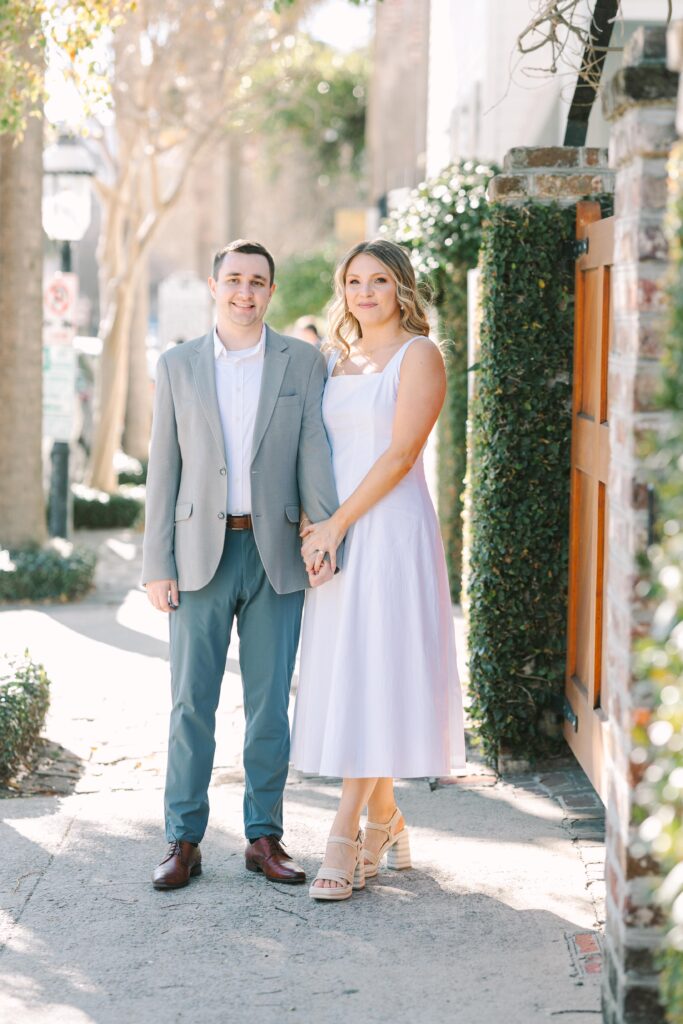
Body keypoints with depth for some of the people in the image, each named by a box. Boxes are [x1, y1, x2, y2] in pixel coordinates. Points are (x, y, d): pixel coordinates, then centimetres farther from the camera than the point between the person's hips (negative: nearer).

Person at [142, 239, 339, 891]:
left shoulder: (304, 362, 5)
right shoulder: (177, 366, 6)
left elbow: (314, 452, 0)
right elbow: (163, 469, 5)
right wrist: (157, 564, 0)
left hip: (275, 553, 0)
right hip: (201, 552, 0)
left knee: (270, 702, 6)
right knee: (191, 702, 2)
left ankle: (264, 837, 16)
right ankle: (183, 841, 10)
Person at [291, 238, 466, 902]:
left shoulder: (418, 355, -4)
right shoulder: (337, 360, 16)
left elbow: (400, 453, -12)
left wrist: (337, 524, -14)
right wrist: (312, 520, 1)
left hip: (390, 530, -7)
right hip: (336, 536, 7)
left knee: (374, 674, -8)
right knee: (345, 675, 7)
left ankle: (345, 838, -8)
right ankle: (384, 820, 19)